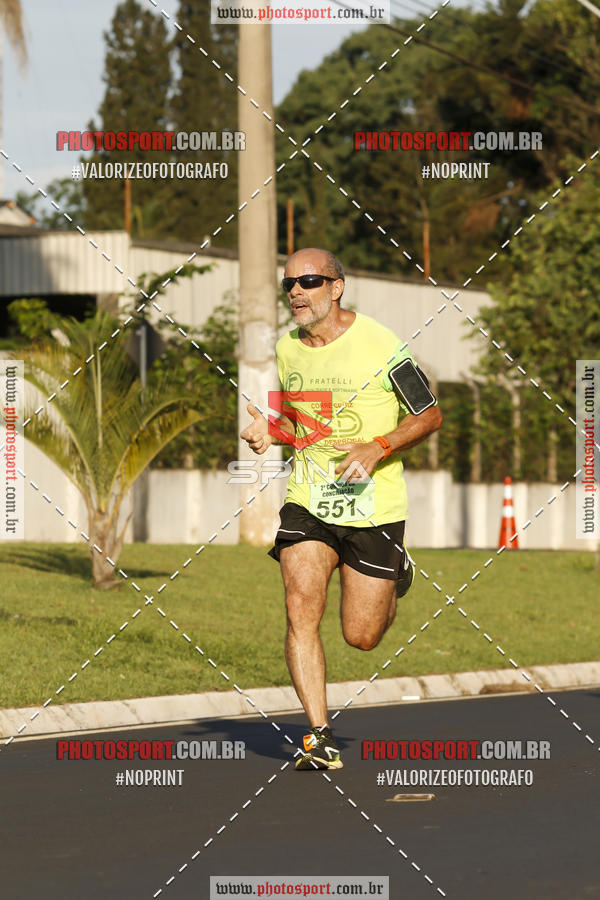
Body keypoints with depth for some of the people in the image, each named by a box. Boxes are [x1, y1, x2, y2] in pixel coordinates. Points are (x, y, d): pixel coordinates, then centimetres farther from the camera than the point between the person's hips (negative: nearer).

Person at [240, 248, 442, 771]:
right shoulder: (288, 349, 4)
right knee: (301, 611, -15)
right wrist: (271, 432, -2)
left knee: (361, 637, 2)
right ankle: (321, 738, -10)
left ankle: (396, 574, 37)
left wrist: (378, 448, -18)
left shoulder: (382, 346, -12)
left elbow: (429, 415, -4)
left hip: (374, 505, -3)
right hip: (308, 500, 4)